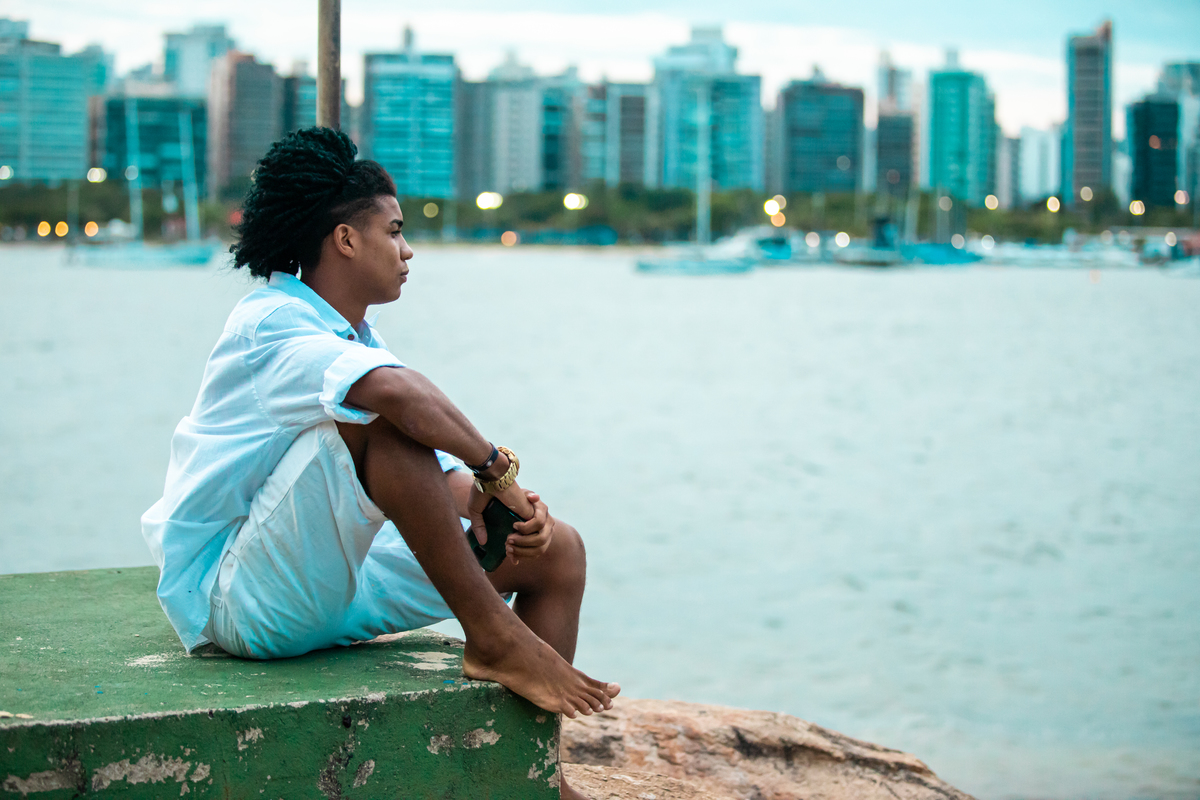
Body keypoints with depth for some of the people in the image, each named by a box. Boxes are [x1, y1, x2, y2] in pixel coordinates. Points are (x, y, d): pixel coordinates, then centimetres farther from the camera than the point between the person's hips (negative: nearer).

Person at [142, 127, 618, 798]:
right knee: (381, 417, -31)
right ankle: (495, 640, -24)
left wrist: (511, 507, -9)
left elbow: (445, 477, 12)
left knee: (558, 550, 6)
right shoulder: (270, 326, -16)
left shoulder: (360, 344, 14)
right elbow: (401, 391, -36)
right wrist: (497, 468, -22)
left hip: (330, 592, 10)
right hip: (236, 598, -9)